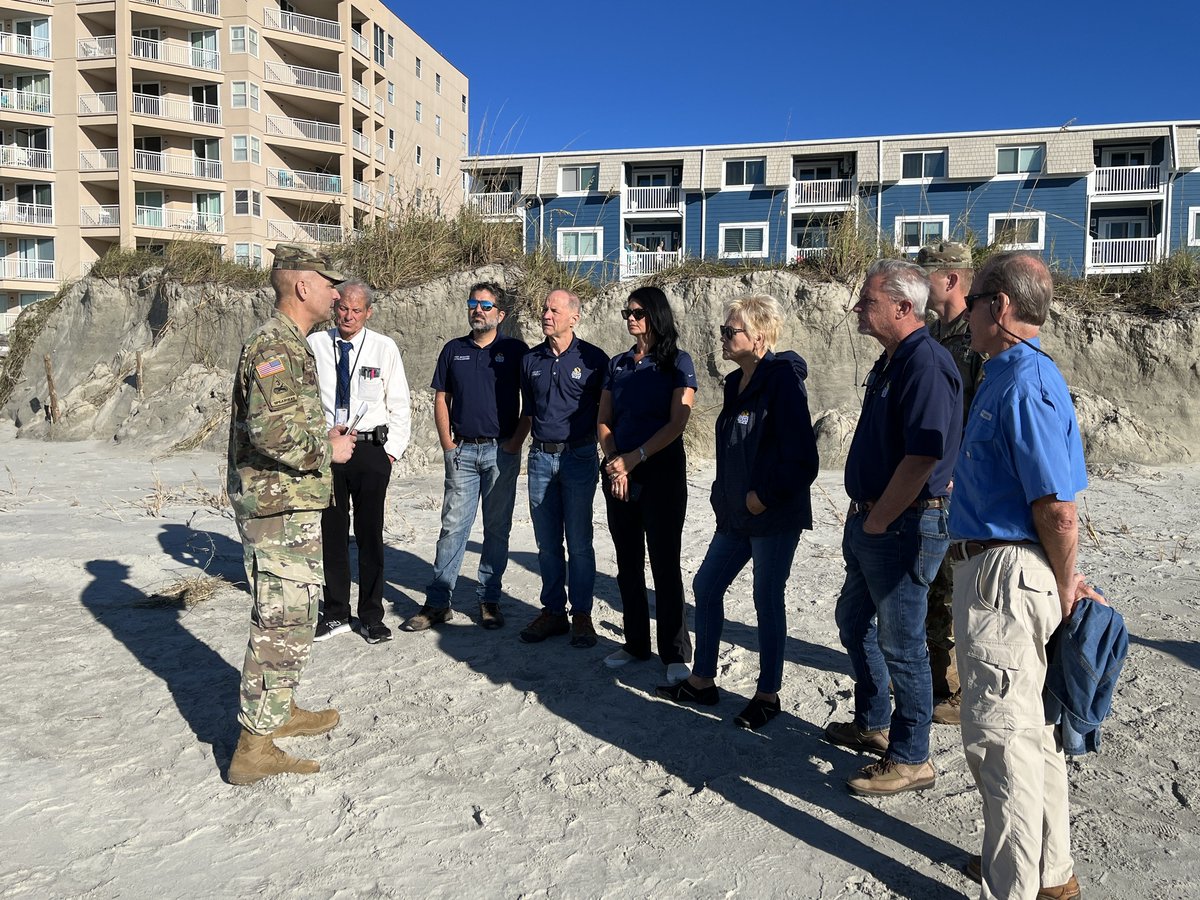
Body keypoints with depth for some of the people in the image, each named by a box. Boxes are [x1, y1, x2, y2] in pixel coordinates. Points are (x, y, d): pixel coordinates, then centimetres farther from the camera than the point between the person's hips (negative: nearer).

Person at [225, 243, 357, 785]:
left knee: (292, 614, 20)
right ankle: (254, 747, 1)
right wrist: (326, 450, -16)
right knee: (283, 623, -6)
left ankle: (280, 712, 35)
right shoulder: (275, 344, -17)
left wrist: (322, 439, 12)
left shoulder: (289, 344, 17)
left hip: (289, 504, 11)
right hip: (279, 506, -11)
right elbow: (270, 427, -28)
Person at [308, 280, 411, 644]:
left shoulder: (384, 348, 2)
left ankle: (372, 617, 15)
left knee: (370, 534, 4)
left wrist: (393, 449, -1)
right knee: (331, 533, 9)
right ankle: (336, 614, 22)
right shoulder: (314, 345, 3)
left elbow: (399, 404, 4)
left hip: (371, 450, -1)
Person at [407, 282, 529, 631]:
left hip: (502, 450, -2)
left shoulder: (515, 350, 2)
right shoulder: (453, 350, 10)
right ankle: (437, 602, 6)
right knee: (453, 527, 1)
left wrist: (516, 442, -6)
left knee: (497, 529, 6)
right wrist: (447, 444, 2)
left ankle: (489, 600, 15)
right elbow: (441, 399, 12)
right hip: (461, 451, 2)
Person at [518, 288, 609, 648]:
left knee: (579, 541, 2)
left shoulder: (593, 359, -3)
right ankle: (553, 611, 20)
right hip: (540, 457, 4)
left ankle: (581, 615, 14)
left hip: (579, 457, -4)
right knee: (547, 541, 9)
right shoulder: (531, 360, 9)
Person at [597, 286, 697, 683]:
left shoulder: (677, 362, -2)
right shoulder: (618, 364, 12)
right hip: (618, 474, 5)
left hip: (662, 472, -5)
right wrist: (613, 462, -6)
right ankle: (636, 643, 23)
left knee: (664, 563, -2)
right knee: (628, 564, 10)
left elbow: (677, 423, -11)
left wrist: (634, 457, -15)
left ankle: (675, 654, 8)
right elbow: (603, 420, 10)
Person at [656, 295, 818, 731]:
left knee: (768, 599, 3)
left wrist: (764, 496, -15)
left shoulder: (783, 379, -16)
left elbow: (802, 457, -20)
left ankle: (768, 694, 21)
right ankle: (703, 680, 27)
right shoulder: (736, 382, 11)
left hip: (774, 516, -9)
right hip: (736, 514, 9)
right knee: (706, 585, 12)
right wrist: (726, 498, 13)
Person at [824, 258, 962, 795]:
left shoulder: (926, 363, -20)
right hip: (870, 520, 11)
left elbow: (923, 456, -27)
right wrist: (862, 514, 15)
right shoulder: (890, 362, 13)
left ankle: (910, 759, 17)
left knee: (900, 643, 1)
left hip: (903, 526, -11)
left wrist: (878, 521, -18)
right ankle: (873, 724, 40)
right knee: (854, 621, 22)